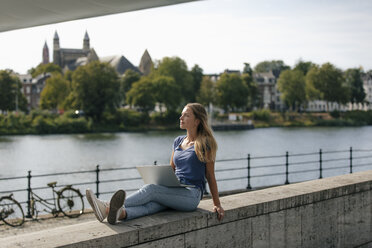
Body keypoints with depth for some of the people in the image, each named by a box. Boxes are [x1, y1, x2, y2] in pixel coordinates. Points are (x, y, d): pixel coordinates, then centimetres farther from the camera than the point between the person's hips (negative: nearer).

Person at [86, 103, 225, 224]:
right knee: (150, 206, -29)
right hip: (174, 192, 5)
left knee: (150, 189, -30)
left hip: (192, 194, -5)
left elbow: (210, 176, 4)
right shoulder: (178, 141, 19)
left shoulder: (205, 145, 0)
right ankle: (120, 213, -60)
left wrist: (217, 205, 6)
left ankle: (108, 208, -47)